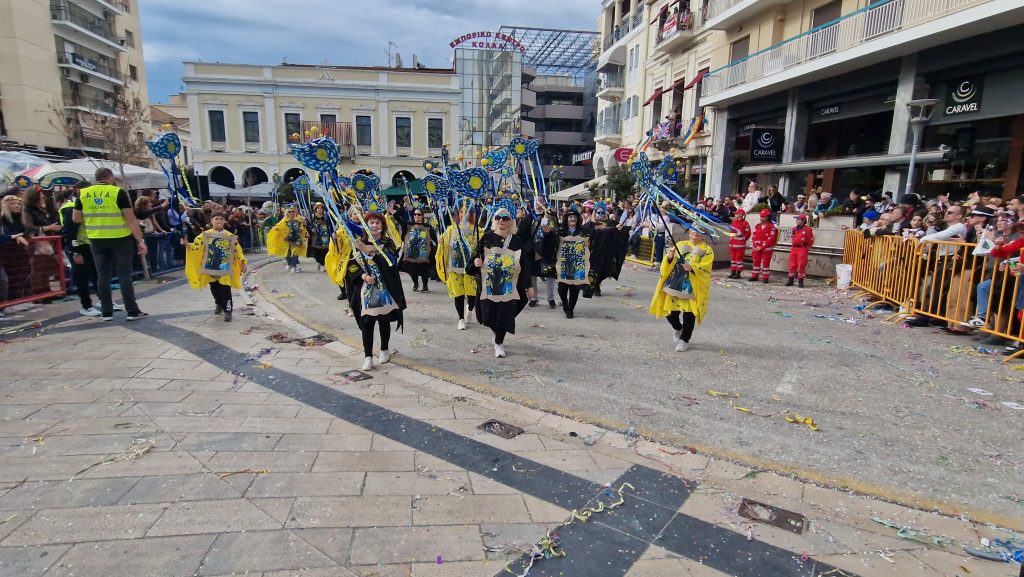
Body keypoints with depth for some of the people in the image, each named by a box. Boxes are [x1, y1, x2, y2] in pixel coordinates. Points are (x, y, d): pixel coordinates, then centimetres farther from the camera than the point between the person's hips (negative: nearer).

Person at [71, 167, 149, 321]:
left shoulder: (83, 193, 5)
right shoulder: (118, 192, -8)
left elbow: (76, 218, 9)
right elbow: (131, 219, -13)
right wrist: (140, 240, -11)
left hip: (96, 240, 4)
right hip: (120, 239, -4)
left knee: (103, 275, 9)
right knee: (124, 275, 0)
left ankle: (106, 312, 13)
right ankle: (133, 311, 1)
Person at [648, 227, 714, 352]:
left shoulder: (707, 250, 2)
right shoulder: (680, 244, 13)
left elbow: (705, 269, -11)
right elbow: (667, 265, 7)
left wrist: (692, 268, -29)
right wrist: (669, 258, -16)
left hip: (693, 287, -3)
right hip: (674, 284, 3)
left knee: (689, 314, -3)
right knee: (670, 312, 4)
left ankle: (684, 340, 17)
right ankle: (677, 328, 37)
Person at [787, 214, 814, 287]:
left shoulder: (807, 229, -6)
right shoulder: (794, 229, 10)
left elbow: (811, 240, -1)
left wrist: (807, 248, 4)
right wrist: (794, 245, 16)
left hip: (802, 249, -5)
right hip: (794, 249, 5)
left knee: (801, 265, -3)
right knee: (792, 265, 8)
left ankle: (800, 281, 4)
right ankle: (790, 280, 15)